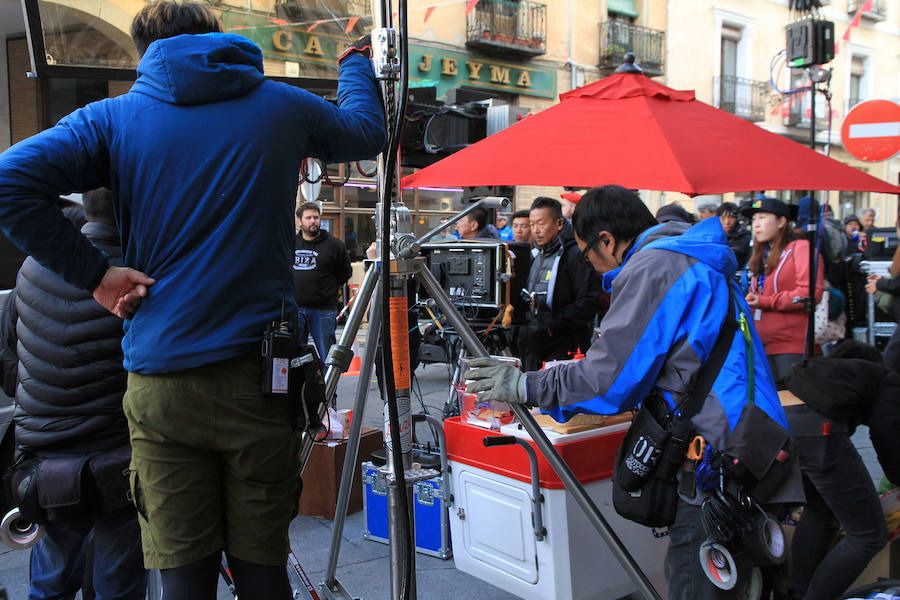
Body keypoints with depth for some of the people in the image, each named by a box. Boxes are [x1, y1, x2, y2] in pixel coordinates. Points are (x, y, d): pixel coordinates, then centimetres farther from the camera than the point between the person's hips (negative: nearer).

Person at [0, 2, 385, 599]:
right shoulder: (282, 105, 7)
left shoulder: (115, 117, 5)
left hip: (158, 385, 0)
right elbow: (366, 131, 25)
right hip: (257, 375, 0)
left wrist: (94, 273, -3)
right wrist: (357, 60, 43)